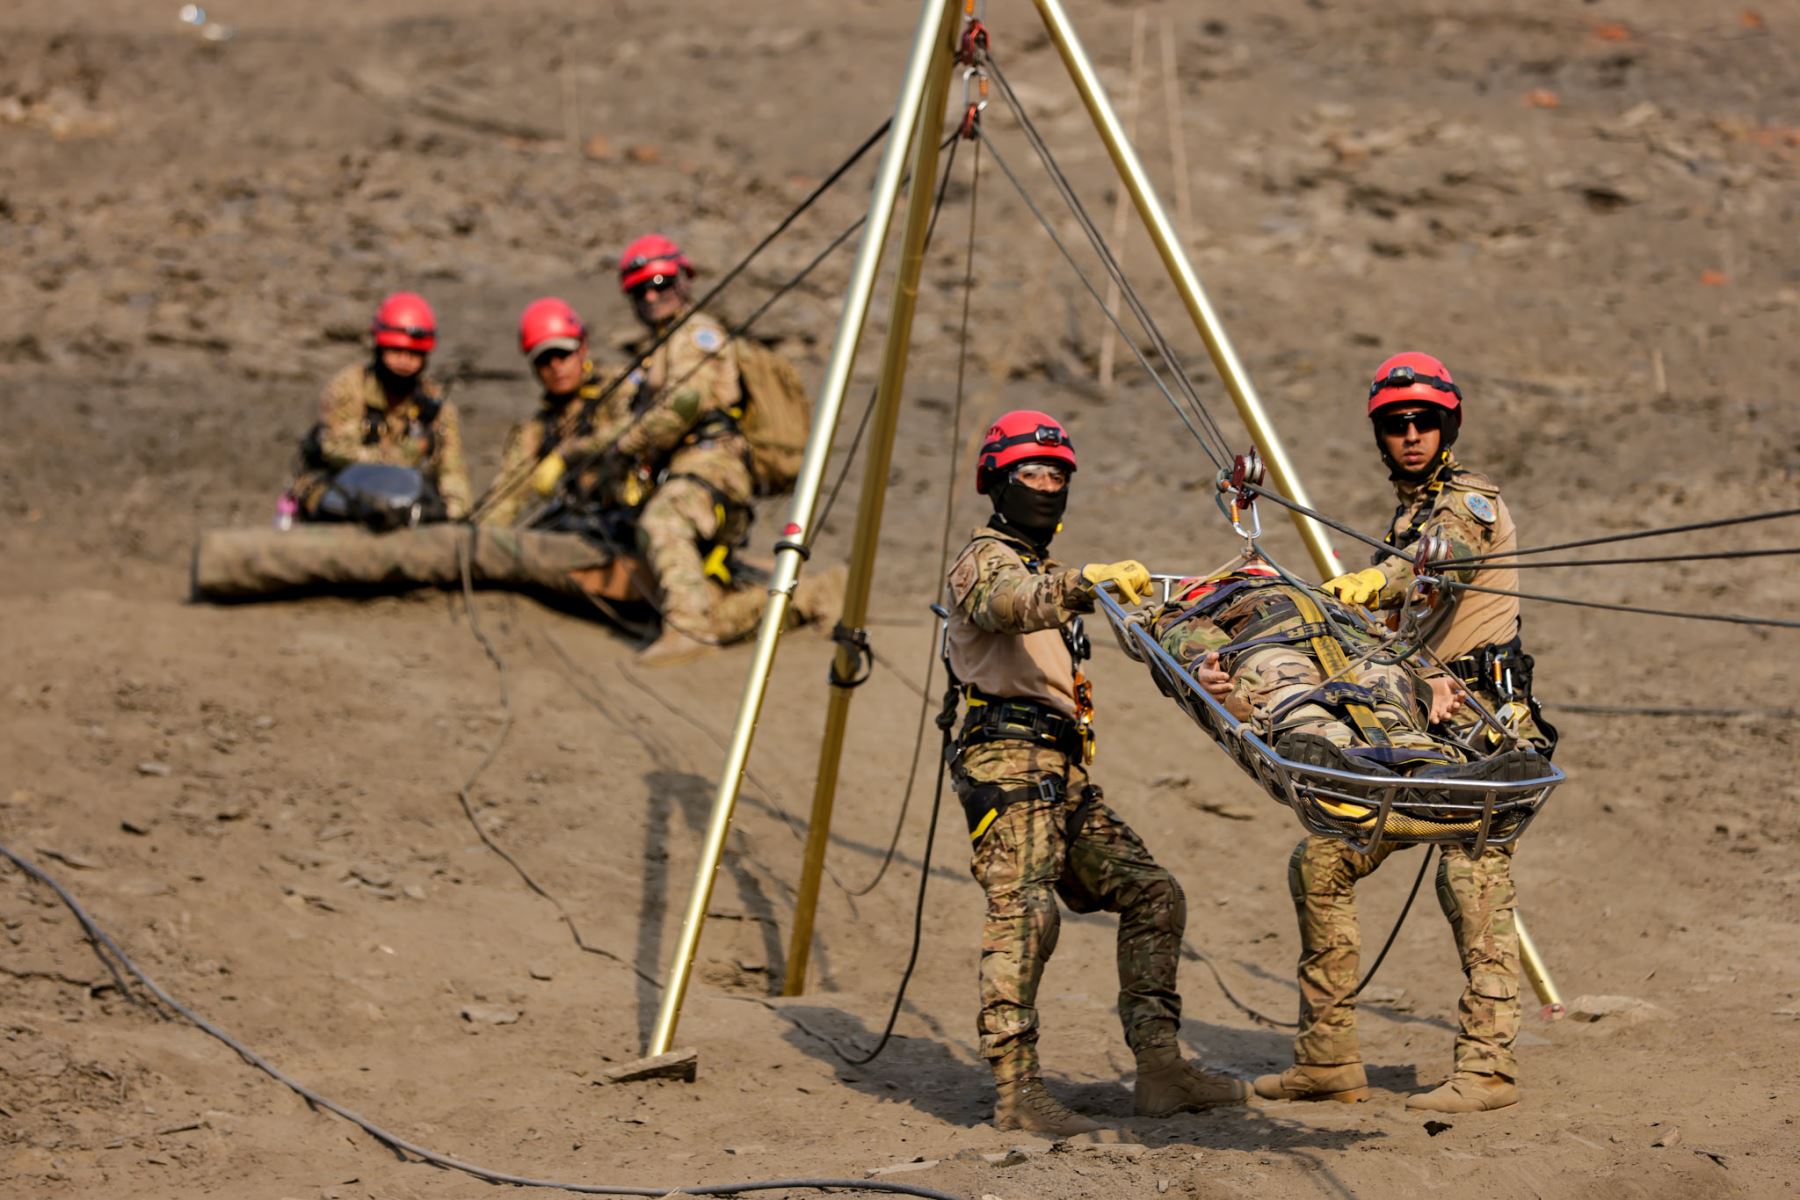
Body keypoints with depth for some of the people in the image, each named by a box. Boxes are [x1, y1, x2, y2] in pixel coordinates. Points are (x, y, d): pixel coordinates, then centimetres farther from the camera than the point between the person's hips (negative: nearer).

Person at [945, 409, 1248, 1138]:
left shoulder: (1044, 569, 29)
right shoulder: (984, 560, -2)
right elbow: (1011, 604, -27)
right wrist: (1087, 582, -43)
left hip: (1062, 772, 10)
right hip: (1008, 757, -10)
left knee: (1151, 894, 4)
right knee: (1025, 910, -23)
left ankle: (1160, 1069, 3)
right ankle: (1016, 1091, -27)